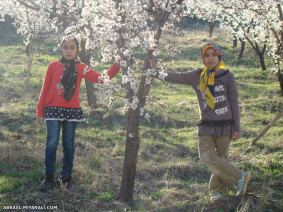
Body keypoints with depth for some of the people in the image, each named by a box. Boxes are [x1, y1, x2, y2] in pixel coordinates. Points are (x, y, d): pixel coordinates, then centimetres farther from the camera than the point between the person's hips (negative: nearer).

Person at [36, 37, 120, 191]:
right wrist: (40, 111, 4)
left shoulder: (81, 68, 5)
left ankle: (66, 176, 21)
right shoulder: (54, 66, 4)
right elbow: (45, 89, 5)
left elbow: (102, 79, -1)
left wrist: (115, 67, -14)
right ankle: (49, 177, 6)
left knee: (68, 144, 9)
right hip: (53, 110, -1)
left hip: (72, 111, 1)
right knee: (51, 143, -5)